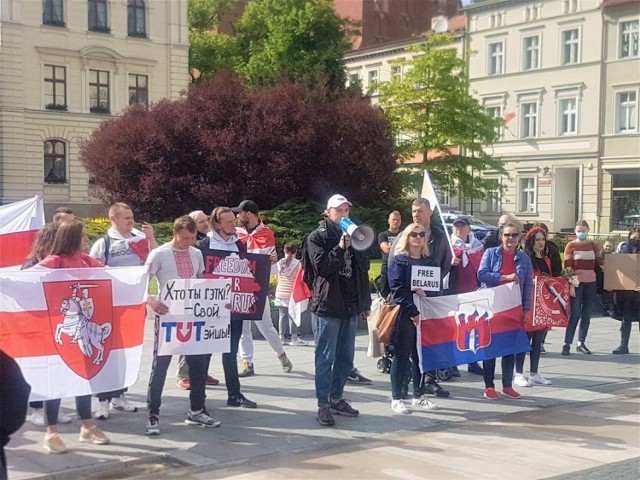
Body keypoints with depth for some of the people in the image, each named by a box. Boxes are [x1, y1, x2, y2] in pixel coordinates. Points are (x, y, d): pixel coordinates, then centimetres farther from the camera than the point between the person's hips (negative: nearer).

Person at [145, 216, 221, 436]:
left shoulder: (196, 254, 8)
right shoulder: (159, 254, -9)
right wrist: (150, 300, -30)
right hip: (167, 316, -5)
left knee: (198, 364, 9)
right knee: (160, 365, 0)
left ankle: (196, 411, 23)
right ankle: (153, 415, 7)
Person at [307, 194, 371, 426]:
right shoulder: (317, 237, -1)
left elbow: (363, 267, 15)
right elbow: (321, 267, -13)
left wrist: (365, 302, 11)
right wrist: (340, 248, -20)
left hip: (351, 305, 6)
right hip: (328, 305, -6)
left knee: (345, 357, 10)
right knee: (326, 357, -4)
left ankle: (336, 398, 21)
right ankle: (323, 404, 0)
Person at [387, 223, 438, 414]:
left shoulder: (430, 261, 14)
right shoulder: (400, 260, -3)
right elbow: (398, 289, -11)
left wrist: (425, 292, -12)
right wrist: (412, 312, -18)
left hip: (425, 314, 5)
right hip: (404, 315, -5)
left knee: (421, 355, 9)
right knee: (401, 356, 0)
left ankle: (418, 396, 21)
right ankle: (396, 399, 5)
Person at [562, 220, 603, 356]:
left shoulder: (593, 245, 10)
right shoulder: (571, 245, -1)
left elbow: (600, 262, 15)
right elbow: (567, 265, -5)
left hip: (591, 283, 4)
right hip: (577, 283, -4)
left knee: (586, 314, 8)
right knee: (575, 314, -9)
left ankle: (581, 343, 16)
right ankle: (567, 344, -5)